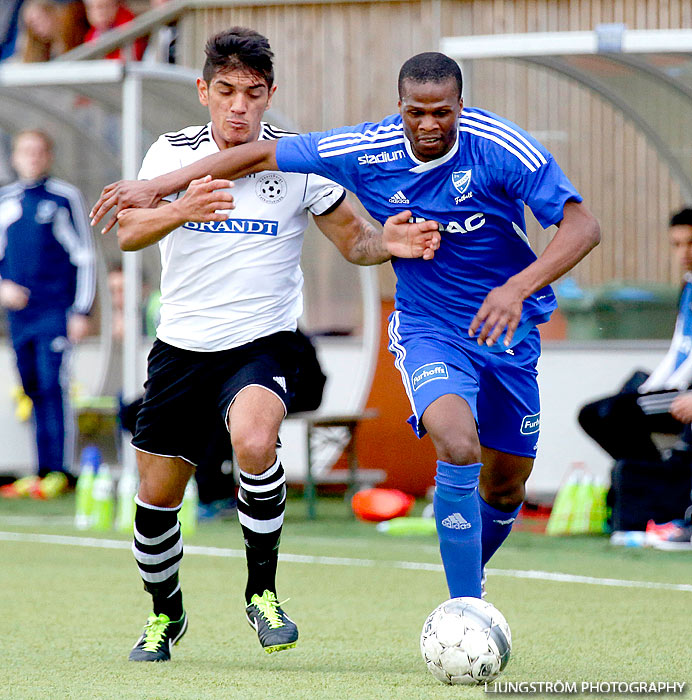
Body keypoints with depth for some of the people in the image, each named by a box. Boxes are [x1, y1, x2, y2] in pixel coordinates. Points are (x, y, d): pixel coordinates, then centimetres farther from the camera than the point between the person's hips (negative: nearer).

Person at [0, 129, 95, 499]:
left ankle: (59, 471, -12)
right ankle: (42, 468, 9)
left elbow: (83, 257, 1)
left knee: (53, 387, -12)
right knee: (34, 391, 6)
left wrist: (82, 311, -5)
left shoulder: (64, 198, 0)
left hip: (55, 311, -5)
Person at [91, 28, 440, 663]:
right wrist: (182, 211, -38)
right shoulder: (174, 152, -1)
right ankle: (165, 615, 36)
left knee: (254, 441, -33)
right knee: (157, 497, 8)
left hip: (263, 346, -3)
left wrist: (387, 243, -21)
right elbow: (129, 232, -16)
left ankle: (263, 589, -13)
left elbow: (354, 241, 3)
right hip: (181, 348, 3)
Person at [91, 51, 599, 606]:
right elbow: (264, 155, -2)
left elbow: (583, 226, -24)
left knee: (505, 486, 11)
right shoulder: (368, 150, -14)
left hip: (509, 331, 1)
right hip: (427, 328, -1)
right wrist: (159, 187, -2)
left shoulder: (501, 147, -20)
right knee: (458, 448, -29)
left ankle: (470, 575, 44)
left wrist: (518, 288, -40)